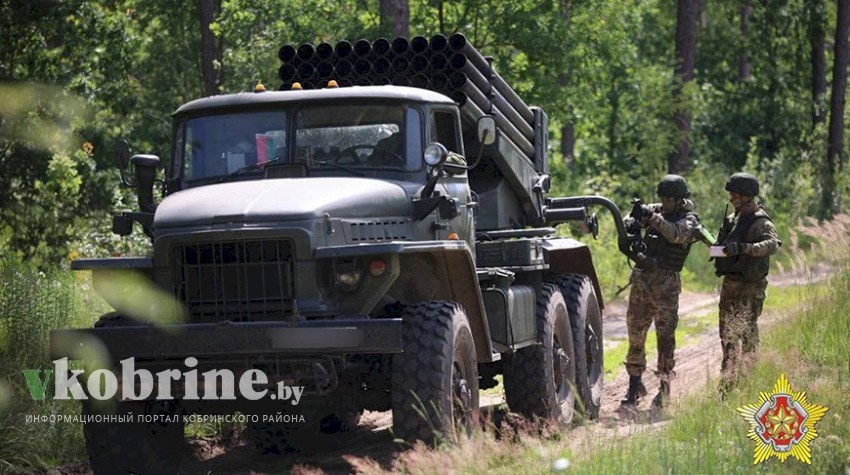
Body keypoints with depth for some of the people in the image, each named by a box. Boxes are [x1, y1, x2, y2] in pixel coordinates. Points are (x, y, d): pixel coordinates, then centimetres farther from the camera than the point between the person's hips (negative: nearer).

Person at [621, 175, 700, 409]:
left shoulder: (689, 220, -2)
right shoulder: (656, 210, 13)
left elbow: (675, 234, -22)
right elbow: (629, 221, 3)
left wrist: (652, 218, -30)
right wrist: (631, 222, -21)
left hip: (665, 283, -5)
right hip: (641, 278, 5)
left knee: (665, 334, -7)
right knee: (635, 334, 8)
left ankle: (665, 387, -3)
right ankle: (635, 384, 19)